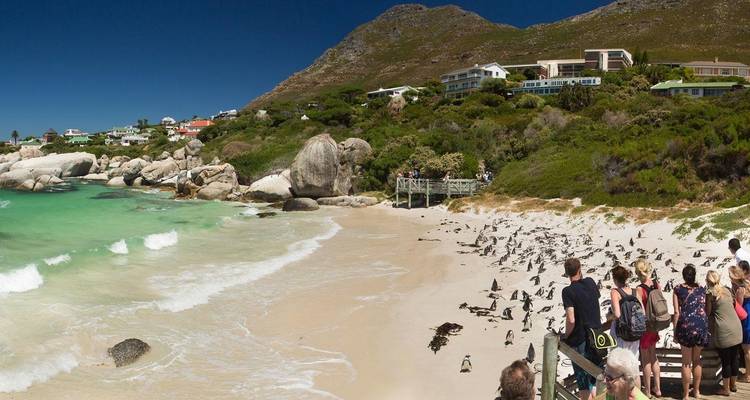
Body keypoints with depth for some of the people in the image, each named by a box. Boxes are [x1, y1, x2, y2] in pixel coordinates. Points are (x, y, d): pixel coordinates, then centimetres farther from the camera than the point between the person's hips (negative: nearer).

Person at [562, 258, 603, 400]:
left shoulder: (568, 291, -18)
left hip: (580, 341, -5)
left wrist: (566, 336, -7)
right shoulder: (591, 282, -2)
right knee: (595, 377, 19)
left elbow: (571, 320, -22)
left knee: (583, 381, 8)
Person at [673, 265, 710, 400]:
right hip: (702, 325, 3)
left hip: (686, 325, -3)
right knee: (697, 360, 19)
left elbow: (677, 312, -3)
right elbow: (705, 309, 10)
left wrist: (675, 331, 3)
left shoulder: (678, 289, 2)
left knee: (686, 362, 7)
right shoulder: (701, 289, 10)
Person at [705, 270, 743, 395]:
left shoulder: (710, 293, -8)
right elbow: (733, 304, 18)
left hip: (723, 332, -6)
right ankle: (733, 385, 30)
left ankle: (725, 388, 13)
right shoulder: (727, 290, 9)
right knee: (735, 358, 16)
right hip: (737, 328, 6)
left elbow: (707, 312, -3)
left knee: (725, 360, 3)